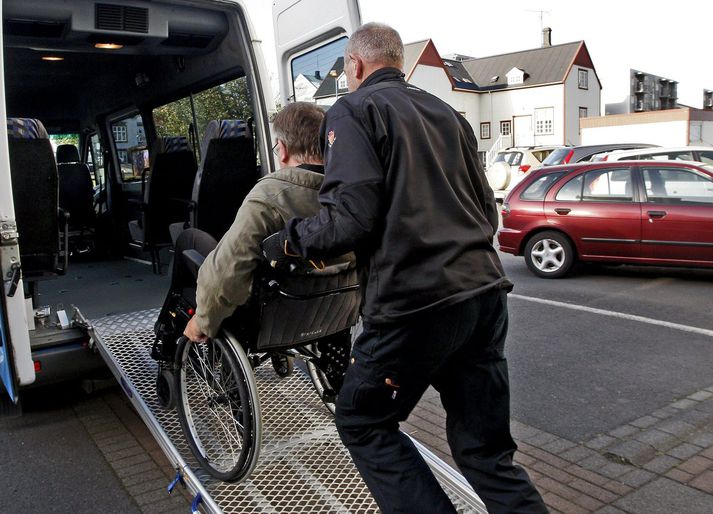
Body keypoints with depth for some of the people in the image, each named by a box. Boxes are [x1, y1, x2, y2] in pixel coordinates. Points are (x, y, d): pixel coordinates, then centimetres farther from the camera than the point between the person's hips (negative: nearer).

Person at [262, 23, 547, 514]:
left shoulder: (353, 111, 0)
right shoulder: (446, 112, 19)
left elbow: (352, 217, -13)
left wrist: (287, 241, 4)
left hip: (417, 303, -7)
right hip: (485, 293, 7)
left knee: (362, 423, 15)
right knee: (485, 450, 15)